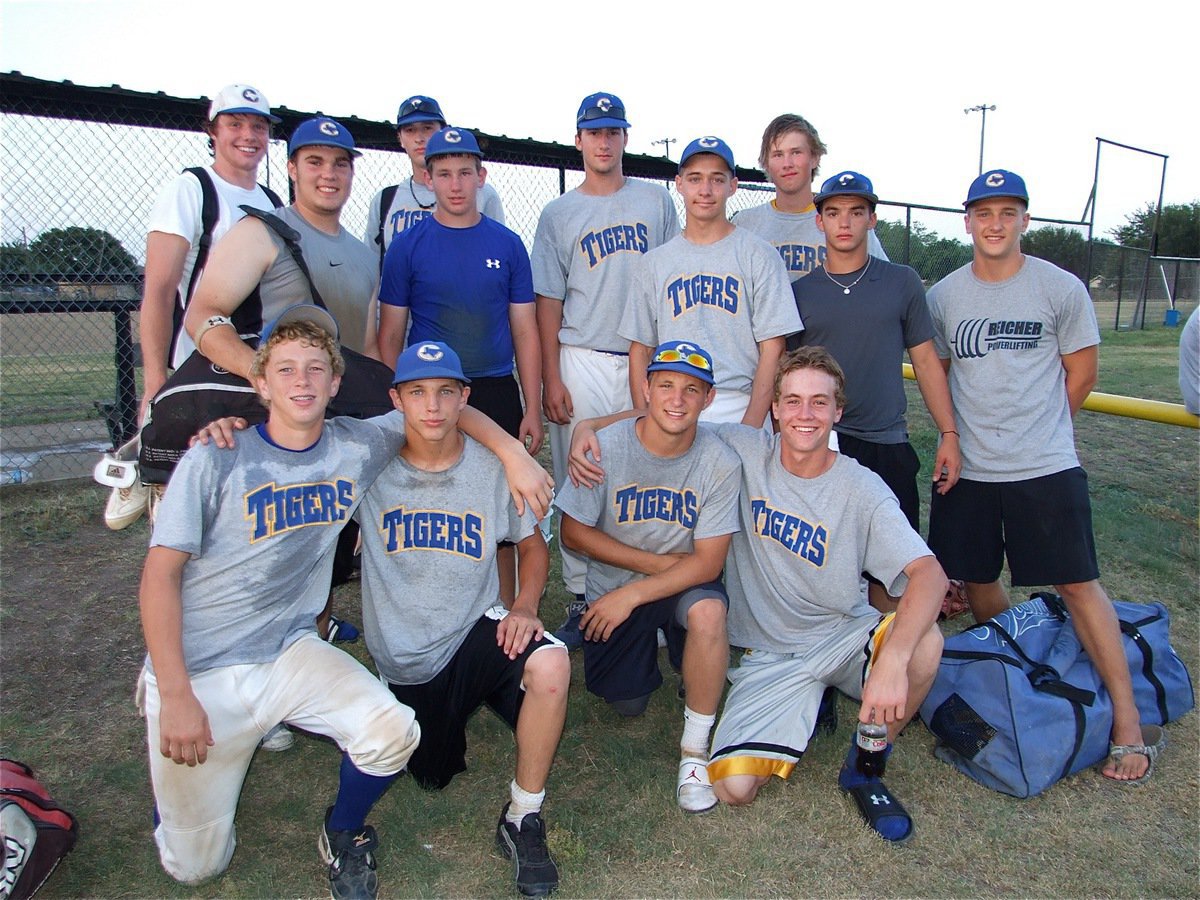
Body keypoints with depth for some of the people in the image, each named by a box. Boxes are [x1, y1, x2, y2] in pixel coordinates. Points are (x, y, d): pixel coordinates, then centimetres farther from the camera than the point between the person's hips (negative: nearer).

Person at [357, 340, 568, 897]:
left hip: (476, 631, -1)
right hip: (403, 658, 1)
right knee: (434, 777, 12)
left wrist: (524, 605, -13)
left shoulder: (492, 468, -7)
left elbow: (532, 543, 5)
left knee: (550, 664, -32)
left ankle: (523, 820, -10)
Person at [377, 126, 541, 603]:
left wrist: (532, 409, 0)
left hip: (497, 393, 1)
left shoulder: (507, 245, 6)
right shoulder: (408, 246, 2)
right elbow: (390, 335, 4)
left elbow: (524, 331, 6)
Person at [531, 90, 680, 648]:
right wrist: (551, 379, -4)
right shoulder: (559, 215, 9)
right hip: (582, 363, 0)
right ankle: (581, 600, 13)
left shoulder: (656, 201, 11)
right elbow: (549, 301, 5)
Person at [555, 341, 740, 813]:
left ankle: (695, 749, -11)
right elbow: (574, 532, -10)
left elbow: (707, 562, -17)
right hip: (613, 586, 1)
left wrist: (632, 594, -24)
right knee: (626, 704, 1)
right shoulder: (606, 447, -19)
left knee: (708, 611, -34)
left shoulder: (720, 462, -18)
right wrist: (657, 562, -15)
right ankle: (651, 645, 36)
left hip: (684, 584, -1)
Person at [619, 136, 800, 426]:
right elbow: (640, 349, 10)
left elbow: (772, 348, -2)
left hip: (740, 411, -2)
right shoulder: (655, 261, 12)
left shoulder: (758, 255, 4)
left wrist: (751, 425, -11)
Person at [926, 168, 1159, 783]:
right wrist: (961, 432, 9)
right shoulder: (943, 296, 6)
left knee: (1078, 585, -4)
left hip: (1046, 469, -3)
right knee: (977, 582, 11)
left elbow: (1081, 373, 5)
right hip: (968, 468, 4)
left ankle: (1127, 718, 8)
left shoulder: (1061, 288, -2)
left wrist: (1035, 433, 8)